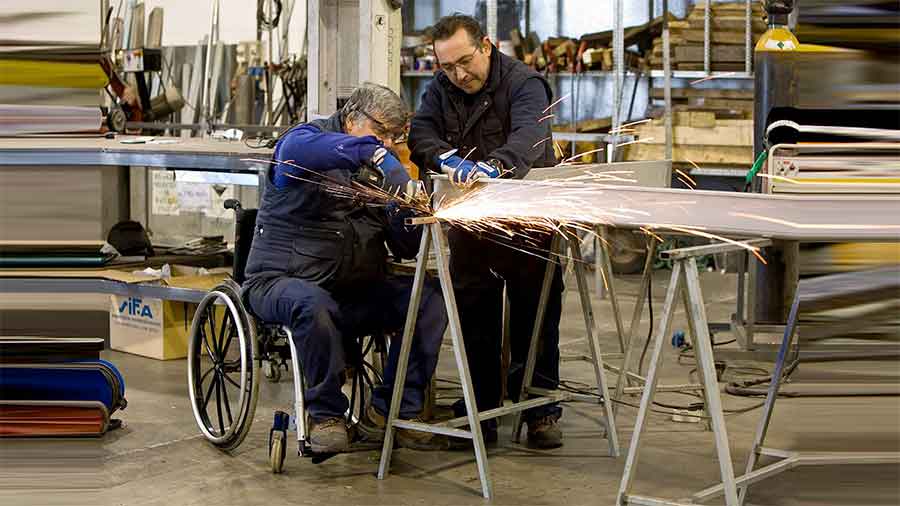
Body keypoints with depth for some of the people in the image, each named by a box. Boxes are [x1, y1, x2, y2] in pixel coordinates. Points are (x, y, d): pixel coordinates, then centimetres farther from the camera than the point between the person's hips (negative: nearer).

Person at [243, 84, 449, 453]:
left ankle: (395, 408, -7)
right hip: (284, 280, -5)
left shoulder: (383, 171, 16)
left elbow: (406, 249, 10)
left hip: (357, 289, 6)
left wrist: (409, 212, -12)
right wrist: (372, 151, -36)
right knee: (314, 305, -39)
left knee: (430, 300, -17)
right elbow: (299, 147, -31)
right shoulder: (306, 139, -1)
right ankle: (326, 414, -19)